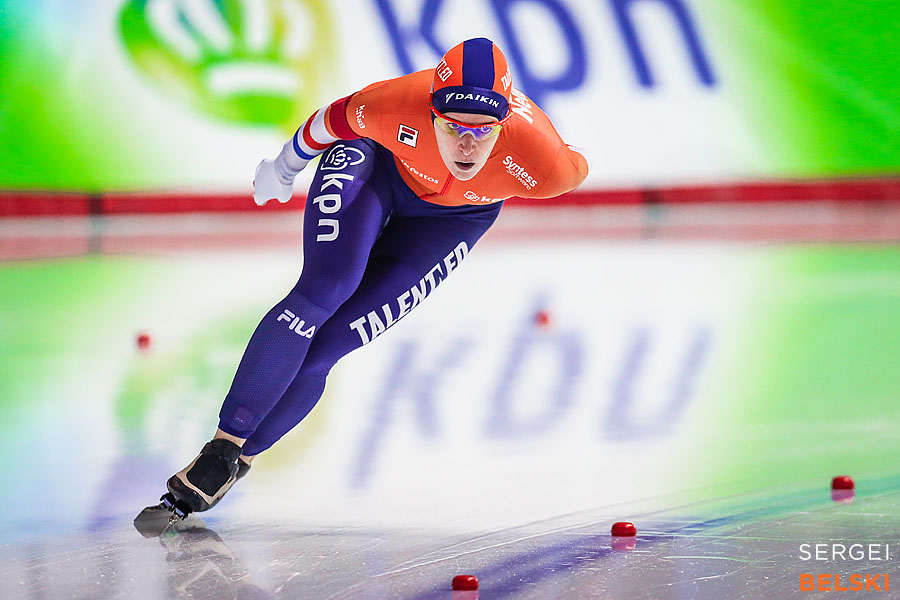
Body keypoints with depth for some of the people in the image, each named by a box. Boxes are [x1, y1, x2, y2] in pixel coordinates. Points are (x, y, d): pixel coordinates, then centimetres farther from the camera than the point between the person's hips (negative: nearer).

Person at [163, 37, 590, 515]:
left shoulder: (544, 165, -39)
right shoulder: (396, 106, -38)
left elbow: (576, 169, -13)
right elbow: (334, 119, -15)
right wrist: (284, 168, 4)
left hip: (453, 215, 1)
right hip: (377, 161, -1)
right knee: (324, 290, -27)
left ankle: (237, 458, 2)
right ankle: (225, 441, -22)